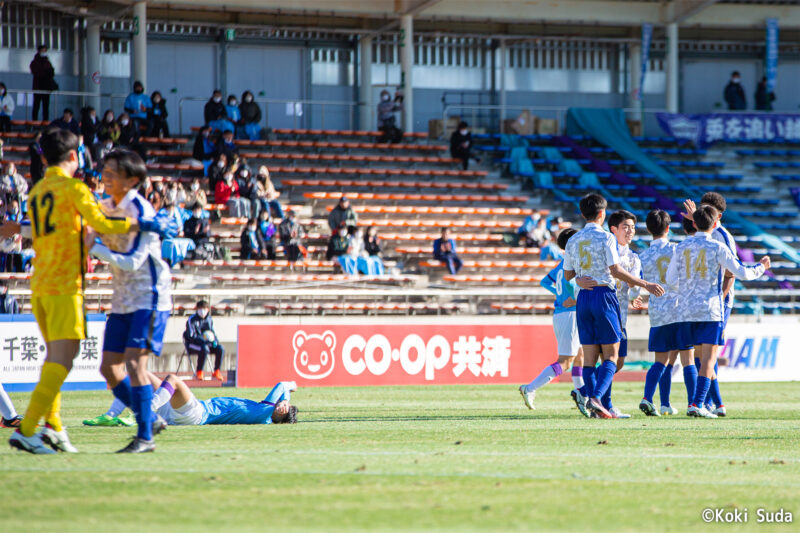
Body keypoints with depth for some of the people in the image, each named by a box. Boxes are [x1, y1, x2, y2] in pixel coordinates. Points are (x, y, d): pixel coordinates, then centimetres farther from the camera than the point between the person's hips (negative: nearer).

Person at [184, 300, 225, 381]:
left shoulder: (209, 319, 8)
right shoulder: (192, 320, -9)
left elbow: (213, 333, 12)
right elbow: (191, 336, -18)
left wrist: (214, 341, -12)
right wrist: (204, 340, -30)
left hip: (206, 343, 5)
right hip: (192, 344, -5)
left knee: (220, 349, -20)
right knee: (204, 349, -38)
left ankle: (216, 372, -11)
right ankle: (199, 373, -26)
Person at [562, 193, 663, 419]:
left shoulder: (573, 241, 9)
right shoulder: (605, 237, -8)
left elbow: (568, 275, 14)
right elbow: (616, 270, -15)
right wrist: (645, 285, -12)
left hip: (583, 298, 5)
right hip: (604, 295, -5)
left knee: (589, 356, 7)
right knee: (611, 356, -2)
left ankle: (590, 397, 4)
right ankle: (595, 398, -19)